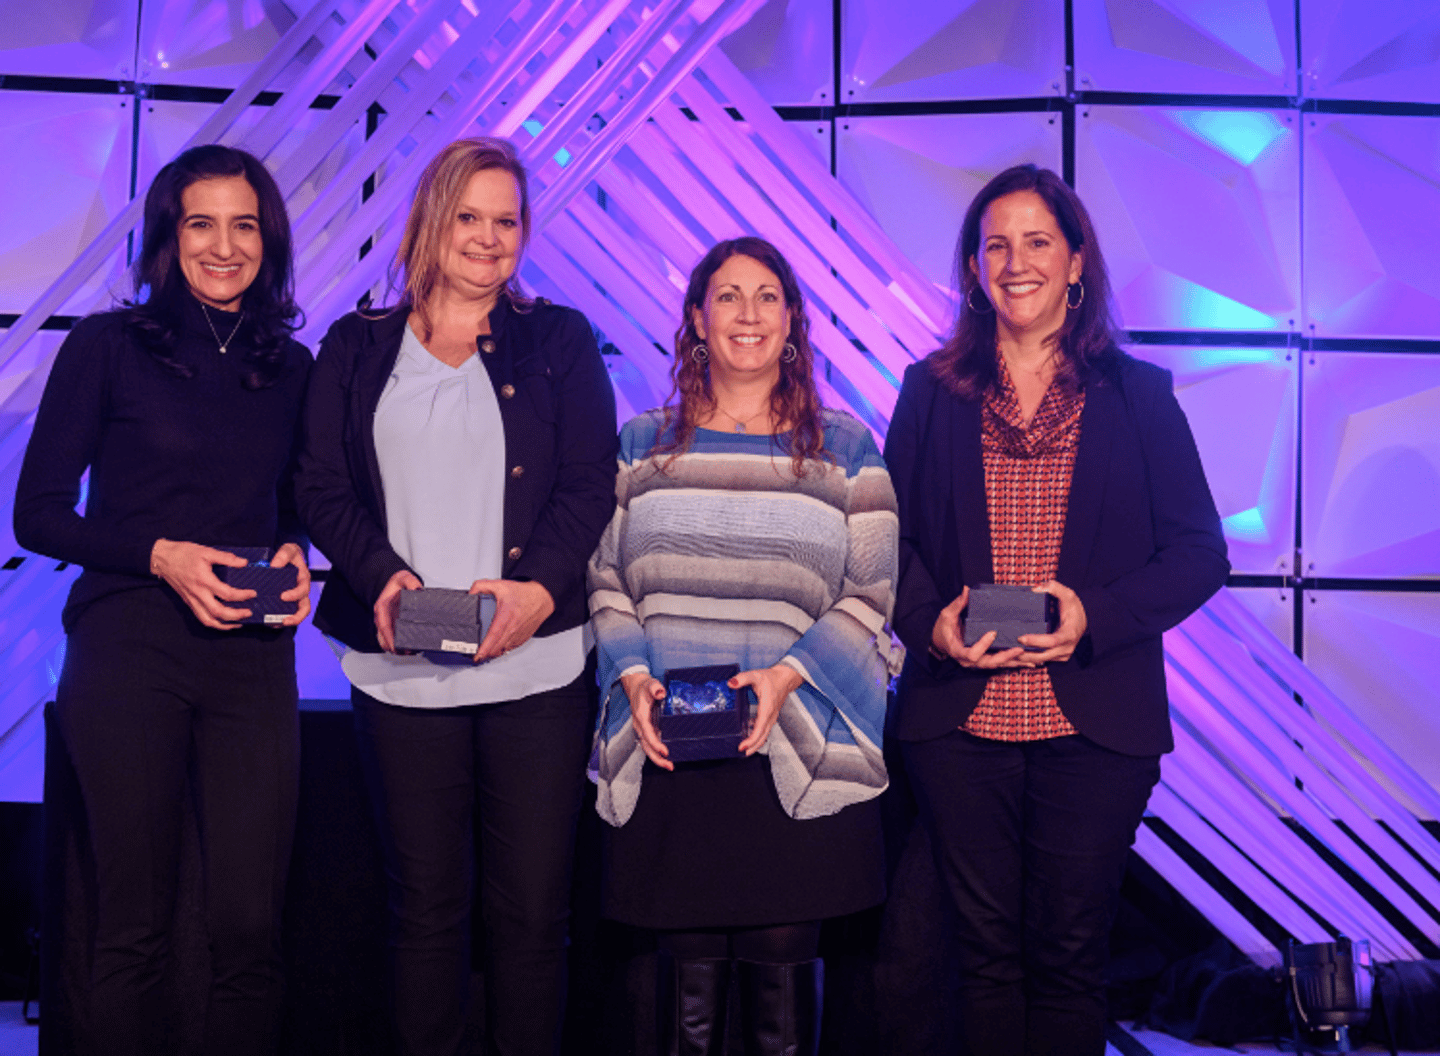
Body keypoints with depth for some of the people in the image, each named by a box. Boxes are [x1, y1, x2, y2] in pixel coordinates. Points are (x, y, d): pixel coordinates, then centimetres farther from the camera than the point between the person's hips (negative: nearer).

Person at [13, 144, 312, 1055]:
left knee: (252, 926, 1)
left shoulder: (292, 369, 12)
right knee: (137, 926, 4)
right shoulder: (108, 347, 2)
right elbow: (38, 513, 1)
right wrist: (159, 556, -12)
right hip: (129, 645, -3)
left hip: (253, 653, 3)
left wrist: (294, 554, 1)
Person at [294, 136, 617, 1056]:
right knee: (426, 902, 7)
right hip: (401, 669, 1)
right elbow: (323, 487, 6)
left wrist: (537, 588, -15)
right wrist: (382, 575, -13)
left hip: (537, 663, -1)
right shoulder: (356, 349, 12)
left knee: (533, 904, 2)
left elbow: (592, 484, 2)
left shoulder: (559, 340, 10)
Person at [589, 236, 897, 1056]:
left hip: (796, 755, -1)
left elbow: (872, 596, 3)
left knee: (783, 965, 1)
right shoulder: (643, 446, 12)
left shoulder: (844, 448, 8)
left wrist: (787, 675, -12)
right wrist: (633, 675, -6)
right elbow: (605, 582, 12)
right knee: (690, 966, 3)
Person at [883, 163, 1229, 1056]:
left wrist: (1096, 616, -14)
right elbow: (890, 537, 9)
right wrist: (929, 620, -11)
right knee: (987, 947, 9)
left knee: (1071, 950, 7)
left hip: (1094, 723, -1)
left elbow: (1201, 551, 1)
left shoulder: (1139, 394, 5)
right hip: (960, 720, 1)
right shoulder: (932, 391, 8)